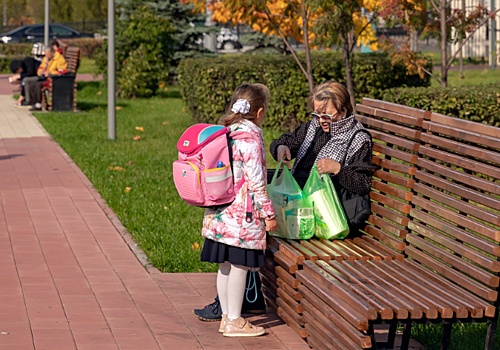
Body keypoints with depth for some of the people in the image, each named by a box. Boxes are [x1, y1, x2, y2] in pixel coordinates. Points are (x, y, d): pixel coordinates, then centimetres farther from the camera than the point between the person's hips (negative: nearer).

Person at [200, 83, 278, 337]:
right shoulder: (251, 137, -14)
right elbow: (255, 181, -16)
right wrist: (268, 214, -10)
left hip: (220, 211, 8)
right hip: (242, 212, -8)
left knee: (226, 265, 13)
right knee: (240, 265, -1)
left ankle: (226, 316, 21)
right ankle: (234, 321, 3)